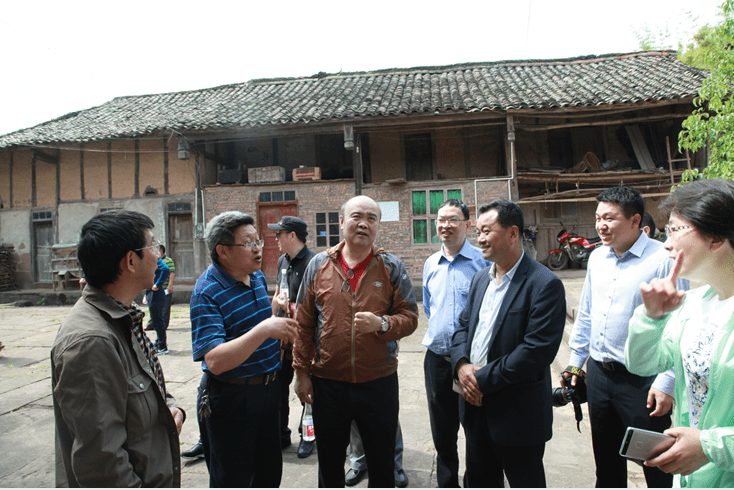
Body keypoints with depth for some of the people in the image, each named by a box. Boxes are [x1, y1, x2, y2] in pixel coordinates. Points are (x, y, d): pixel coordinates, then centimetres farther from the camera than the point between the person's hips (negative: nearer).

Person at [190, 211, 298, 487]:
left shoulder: (257, 277, 4)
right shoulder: (206, 292, -21)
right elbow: (216, 362, -30)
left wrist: (277, 311, 1)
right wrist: (264, 330, -39)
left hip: (267, 390, 7)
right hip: (230, 399, -7)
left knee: (270, 474, 21)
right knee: (232, 481, 10)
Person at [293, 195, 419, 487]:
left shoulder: (392, 267, -1)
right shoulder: (319, 265, 1)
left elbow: (409, 317, -3)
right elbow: (303, 324, 4)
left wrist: (382, 324, -23)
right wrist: (302, 371, 2)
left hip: (379, 383, 0)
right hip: (327, 384, 1)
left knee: (382, 464, 16)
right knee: (329, 463, 19)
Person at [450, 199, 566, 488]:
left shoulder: (545, 285, -16)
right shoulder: (480, 279, 9)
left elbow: (538, 349, -23)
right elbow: (463, 326, 12)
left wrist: (484, 379, -20)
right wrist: (462, 365, -8)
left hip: (518, 413, -7)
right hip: (476, 404, 7)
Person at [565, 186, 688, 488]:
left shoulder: (664, 260, -15)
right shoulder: (597, 258, 7)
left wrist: (667, 383, -17)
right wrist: (575, 361, 15)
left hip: (642, 381, -6)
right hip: (598, 373, 6)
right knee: (606, 460, 22)